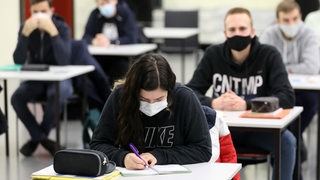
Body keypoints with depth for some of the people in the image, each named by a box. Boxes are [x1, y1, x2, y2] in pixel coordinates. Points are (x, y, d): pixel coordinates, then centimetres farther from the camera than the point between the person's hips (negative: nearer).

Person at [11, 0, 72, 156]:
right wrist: (25, 33, -27)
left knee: (56, 96, -36)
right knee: (16, 98, -27)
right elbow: (18, 61, -16)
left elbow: (64, 61, -27)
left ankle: (37, 137, -11)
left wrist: (52, 31, -33)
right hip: (35, 79, 3)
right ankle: (43, 139, -14)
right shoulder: (26, 28, -4)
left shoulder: (62, 28, -12)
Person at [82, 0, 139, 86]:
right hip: (99, 58, 3)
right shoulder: (95, 14, 5)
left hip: (121, 57, -3)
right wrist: (93, 41, -25)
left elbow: (132, 38, -15)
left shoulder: (126, 13, -5)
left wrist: (110, 42, -28)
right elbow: (86, 37, 0)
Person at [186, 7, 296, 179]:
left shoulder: (269, 55, -9)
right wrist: (213, 103, -30)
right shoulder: (213, 54, -3)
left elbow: (287, 97, -20)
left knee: (287, 141, -30)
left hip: (259, 127, -2)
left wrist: (246, 105, -34)